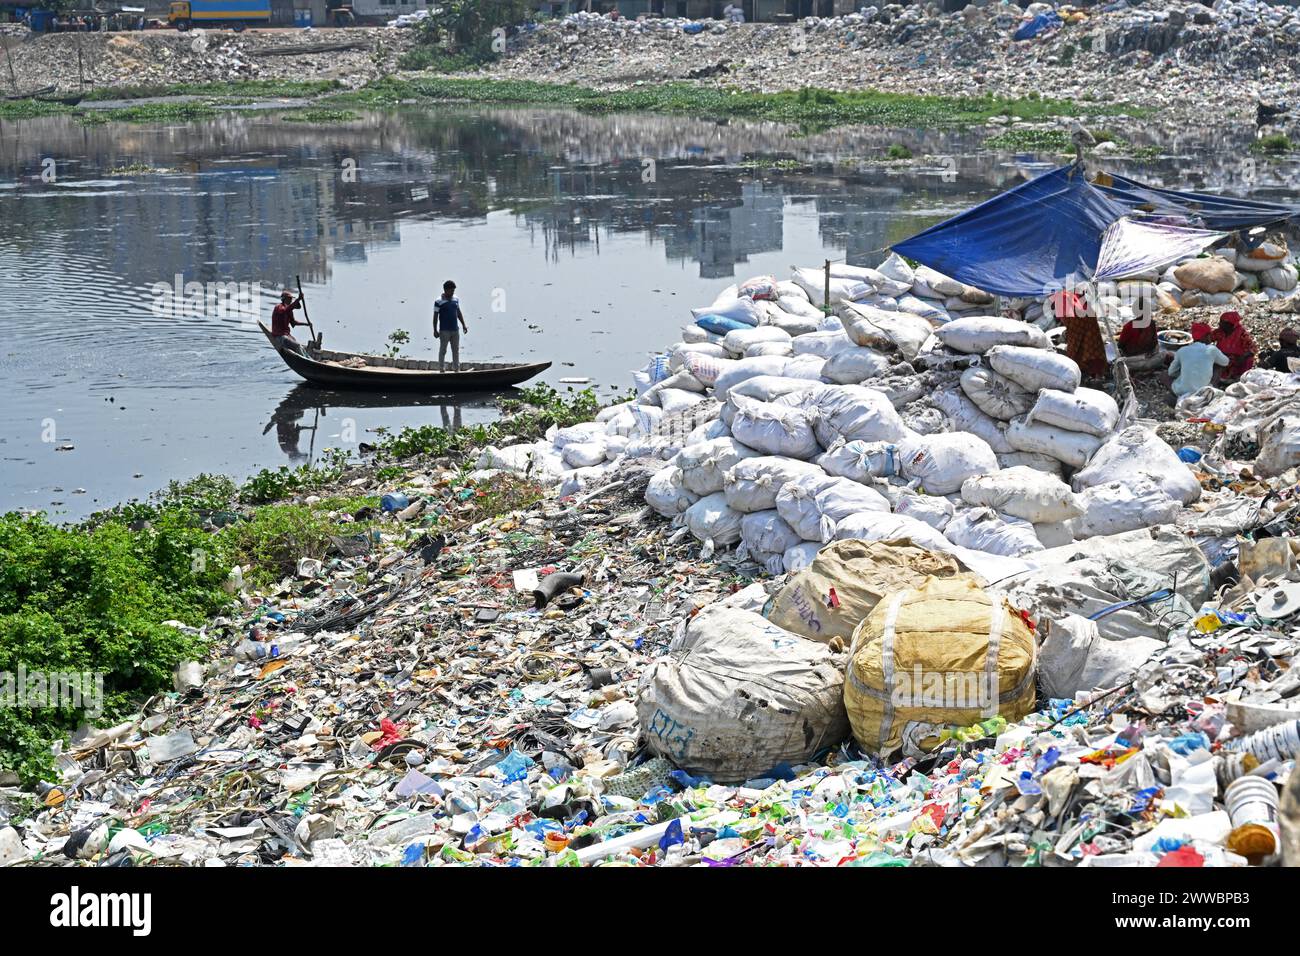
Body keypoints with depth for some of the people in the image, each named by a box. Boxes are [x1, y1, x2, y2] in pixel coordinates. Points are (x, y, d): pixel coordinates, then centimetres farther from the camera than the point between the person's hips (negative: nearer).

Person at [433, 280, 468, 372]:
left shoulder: (456, 299, 6)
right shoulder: (439, 302, -11)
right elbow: (435, 316, -9)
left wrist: (463, 325, 11)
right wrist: (435, 330, -11)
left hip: (455, 330, 5)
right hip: (444, 331, -5)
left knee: (456, 350, 10)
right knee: (443, 350, 1)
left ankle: (456, 368, 18)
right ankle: (442, 369, 7)